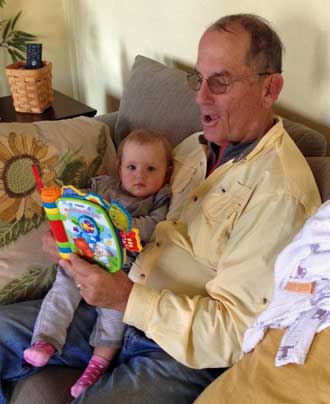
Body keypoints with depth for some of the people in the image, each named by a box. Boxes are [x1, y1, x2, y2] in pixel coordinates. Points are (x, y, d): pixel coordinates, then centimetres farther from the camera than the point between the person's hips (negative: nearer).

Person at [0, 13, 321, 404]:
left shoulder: (280, 194, -20)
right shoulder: (196, 146, 7)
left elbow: (232, 332, -21)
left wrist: (129, 299, -28)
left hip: (183, 354, -7)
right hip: (122, 305, 8)